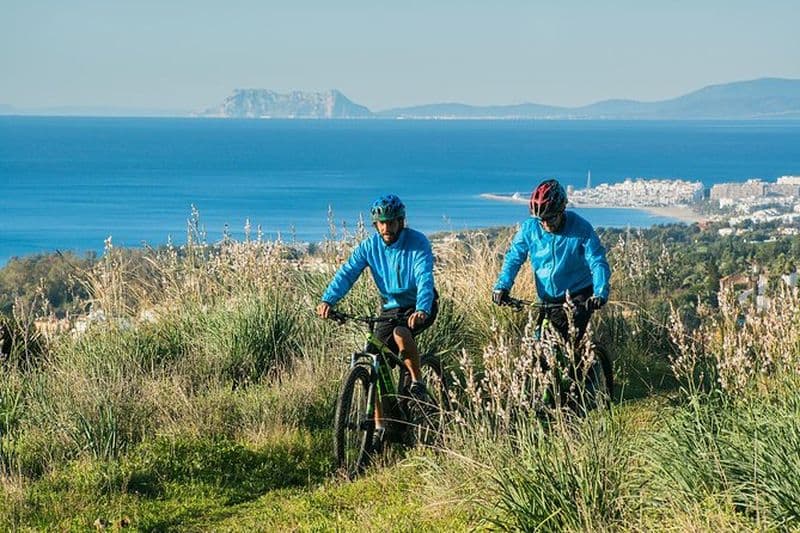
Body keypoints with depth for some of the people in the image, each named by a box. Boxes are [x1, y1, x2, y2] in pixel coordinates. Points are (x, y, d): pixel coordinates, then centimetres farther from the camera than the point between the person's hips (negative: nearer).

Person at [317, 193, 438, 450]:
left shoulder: (417, 242, -18)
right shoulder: (370, 245, -7)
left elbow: (425, 278, -31)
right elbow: (347, 272, -16)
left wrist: (421, 310, -50)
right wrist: (328, 300, -34)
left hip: (420, 306, -5)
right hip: (391, 307, 5)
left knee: (401, 333, -37)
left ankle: (417, 382, -13)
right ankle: (379, 427, 4)